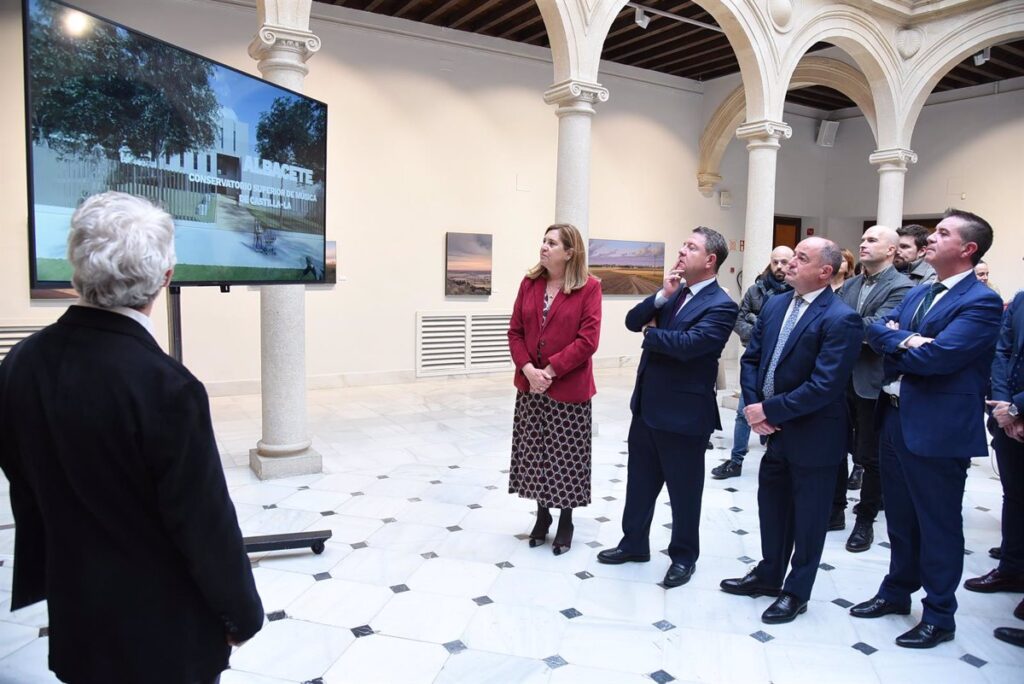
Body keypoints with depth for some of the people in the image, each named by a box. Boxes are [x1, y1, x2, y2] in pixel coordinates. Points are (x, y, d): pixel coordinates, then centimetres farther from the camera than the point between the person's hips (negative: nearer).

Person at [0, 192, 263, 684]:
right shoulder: (166, 387, -30)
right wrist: (242, 609, -5)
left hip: (77, 616, 6)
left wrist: (48, 581, 19)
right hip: (164, 627, -6)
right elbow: (204, 519, -21)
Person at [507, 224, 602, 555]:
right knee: (535, 453, 12)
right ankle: (542, 515, 30)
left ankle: (565, 522, 24)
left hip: (568, 388, -4)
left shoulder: (589, 287, -9)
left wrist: (550, 370, -18)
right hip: (531, 385, 4)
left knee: (566, 457, 6)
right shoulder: (529, 283, 4)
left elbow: (588, 339, -15)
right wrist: (527, 369, -12)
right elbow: (515, 331, 3)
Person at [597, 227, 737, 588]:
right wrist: (662, 295, -13)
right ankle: (634, 543, 36)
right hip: (646, 406, 8)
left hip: (683, 413, -8)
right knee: (639, 481, 19)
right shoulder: (674, 293, 9)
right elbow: (633, 321, 2)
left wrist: (650, 334, -10)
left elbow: (687, 344, -28)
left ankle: (683, 555, 28)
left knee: (683, 490, 10)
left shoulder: (720, 306, -15)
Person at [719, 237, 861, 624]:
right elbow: (751, 358, 7)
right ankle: (769, 575, 40)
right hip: (773, 429, 7)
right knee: (771, 506, 20)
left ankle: (796, 592, 29)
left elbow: (824, 386, -25)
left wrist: (769, 410, -20)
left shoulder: (841, 319, -20)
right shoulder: (775, 305, 4)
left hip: (813, 436, -7)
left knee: (807, 517, 11)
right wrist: (754, 407, -7)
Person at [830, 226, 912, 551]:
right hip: (841, 378, 6)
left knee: (869, 456, 7)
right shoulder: (849, 284, 12)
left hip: (873, 382, -6)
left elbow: (876, 327, -22)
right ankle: (835, 510, 28)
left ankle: (865, 520, 22)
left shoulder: (900, 287, -10)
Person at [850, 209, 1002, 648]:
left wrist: (893, 347, -7)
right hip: (894, 419, 8)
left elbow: (936, 356, -25)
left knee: (938, 524, 7)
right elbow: (876, 330, 4)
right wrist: (905, 341, -17)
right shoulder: (918, 294, 13)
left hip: (937, 429, -8)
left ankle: (939, 615, 23)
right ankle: (897, 591, 37)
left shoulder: (981, 302, -14)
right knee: (900, 516, 20)